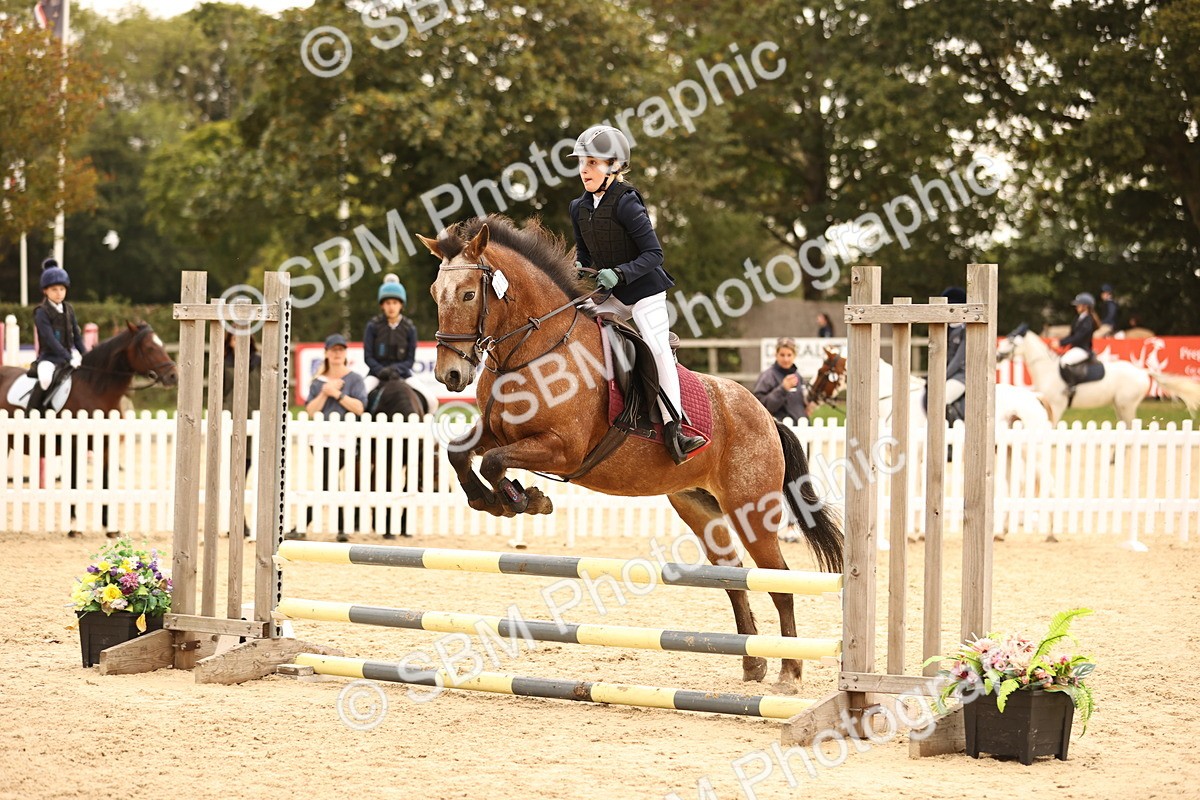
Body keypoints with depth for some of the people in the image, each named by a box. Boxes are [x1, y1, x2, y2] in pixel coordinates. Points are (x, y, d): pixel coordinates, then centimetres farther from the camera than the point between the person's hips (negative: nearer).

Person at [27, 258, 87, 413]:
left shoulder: (68, 310, 11)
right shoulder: (42, 313, -8)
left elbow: (77, 336, 12)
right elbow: (50, 339, -18)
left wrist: (86, 357, -3)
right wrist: (69, 359, -27)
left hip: (69, 357, 7)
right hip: (49, 358, -7)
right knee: (46, 377, -36)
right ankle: (31, 411, -24)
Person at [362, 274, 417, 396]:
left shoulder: (409, 328, 1)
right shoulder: (373, 326, -2)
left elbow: (410, 360, 0)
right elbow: (368, 357, -3)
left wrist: (395, 369, -19)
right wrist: (382, 371, -19)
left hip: (402, 372, 1)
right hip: (377, 371, -1)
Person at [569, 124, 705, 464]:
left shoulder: (626, 203, -19)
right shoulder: (579, 208, 3)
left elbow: (654, 254, -20)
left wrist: (619, 273, -31)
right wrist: (579, 268, -7)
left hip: (644, 290, -7)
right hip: (610, 295, 7)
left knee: (657, 348, -18)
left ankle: (673, 428, -20)